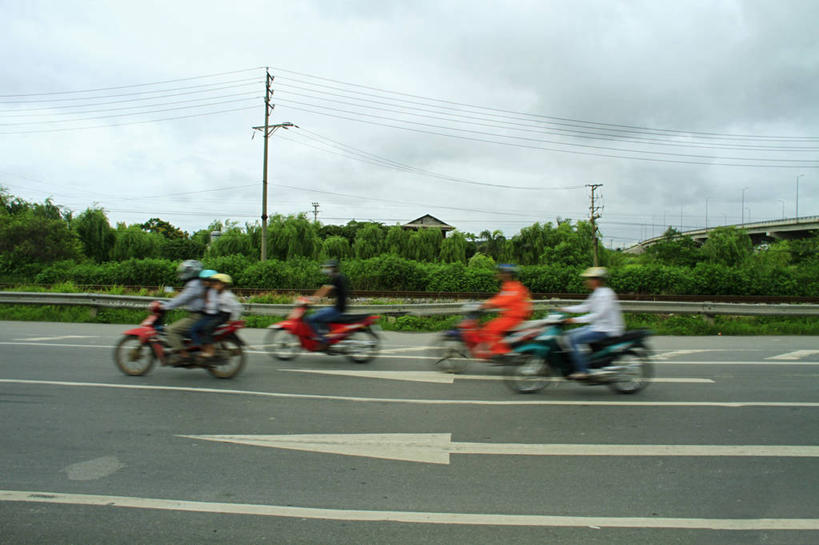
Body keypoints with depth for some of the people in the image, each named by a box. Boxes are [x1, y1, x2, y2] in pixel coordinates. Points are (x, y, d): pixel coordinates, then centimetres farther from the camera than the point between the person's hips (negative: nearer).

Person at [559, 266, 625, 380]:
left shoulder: (605, 294, -17)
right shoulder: (596, 294, 15)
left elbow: (599, 314, -25)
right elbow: (585, 307, 18)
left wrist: (576, 320, -26)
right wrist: (565, 309, 9)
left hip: (606, 330, -11)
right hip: (597, 326, 11)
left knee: (574, 339, -19)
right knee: (570, 334, 9)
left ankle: (583, 371, -18)